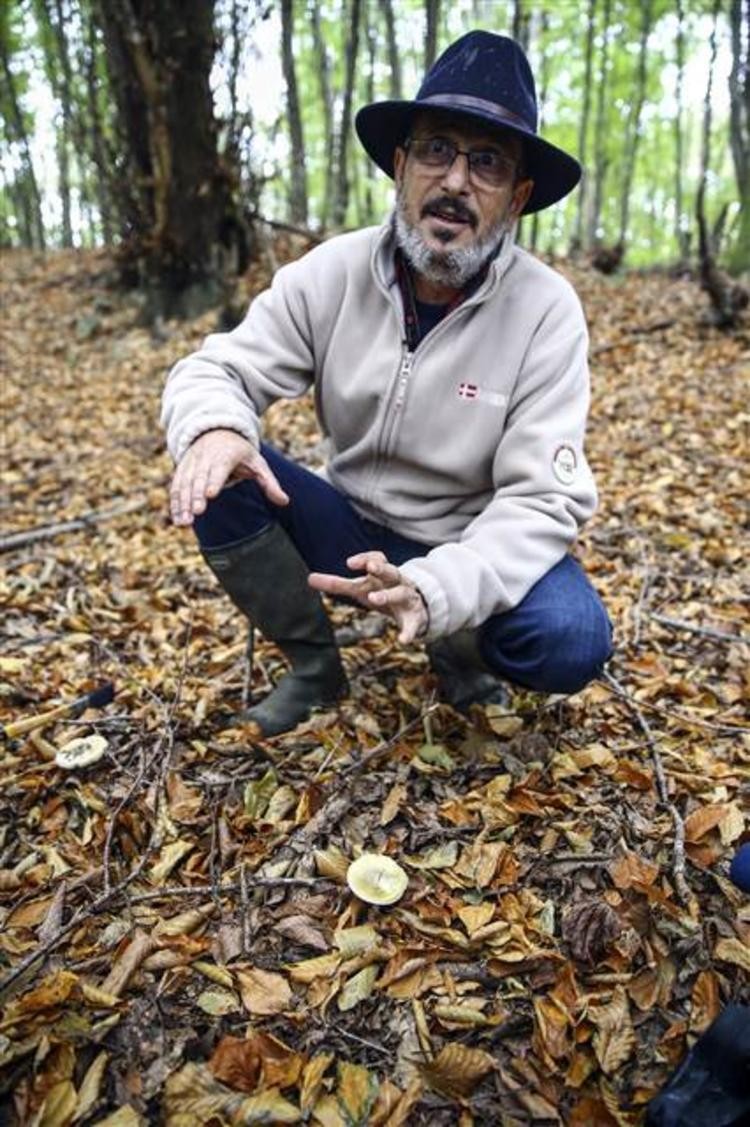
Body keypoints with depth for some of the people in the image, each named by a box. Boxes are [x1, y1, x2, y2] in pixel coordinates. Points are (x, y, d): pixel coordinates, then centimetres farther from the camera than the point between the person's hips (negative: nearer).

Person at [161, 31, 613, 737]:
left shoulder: (547, 312, -17)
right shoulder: (331, 272, -9)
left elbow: (542, 499, -22)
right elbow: (214, 371, -8)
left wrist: (435, 589, -40)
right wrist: (214, 430, -35)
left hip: (471, 552, -2)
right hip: (350, 532, 3)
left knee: (571, 640, -31)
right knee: (217, 477, -21)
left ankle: (459, 647, 7)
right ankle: (313, 666, 1)